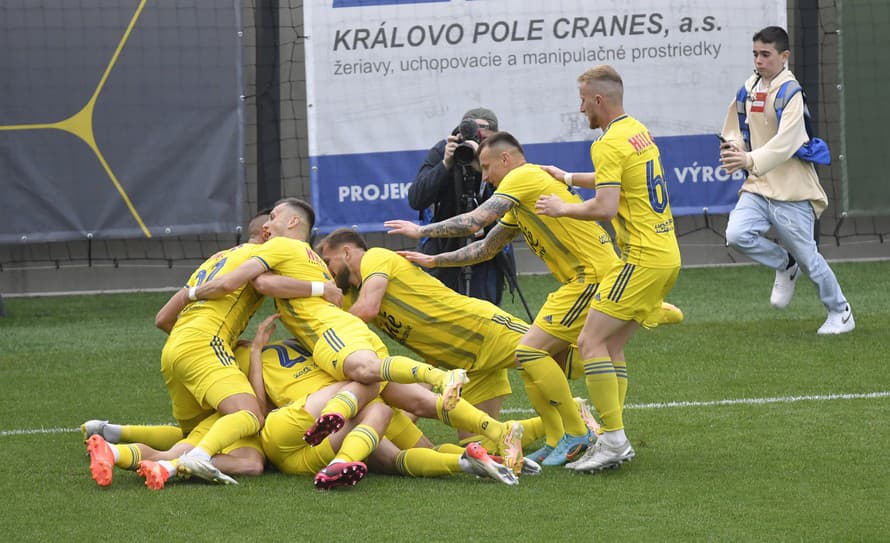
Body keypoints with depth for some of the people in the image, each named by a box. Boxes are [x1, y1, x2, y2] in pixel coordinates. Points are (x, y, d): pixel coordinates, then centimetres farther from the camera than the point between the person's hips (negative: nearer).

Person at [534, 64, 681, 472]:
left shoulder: (610, 144, -14)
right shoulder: (638, 131, 16)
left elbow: (605, 207, -23)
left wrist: (562, 208, -7)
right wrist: (568, 178, 38)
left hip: (643, 259, -10)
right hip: (666, 254, 10)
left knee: (591, 342, -10)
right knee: (611, 346, 12)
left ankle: (614, 439, -14)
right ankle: (614, 441, 10)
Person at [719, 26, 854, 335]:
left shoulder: (790, 93, -14)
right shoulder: (749, 89, 8)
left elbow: (785, 142, -27)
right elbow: (735, 126, 22)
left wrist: (751, 161, -41)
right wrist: (733, 146, -2)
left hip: (791, 191, -6)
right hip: (757, 187, 6)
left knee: (807, 257, 2)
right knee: (736, 235, -19)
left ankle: (840, 313, 25)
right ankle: (785, 266, 10)